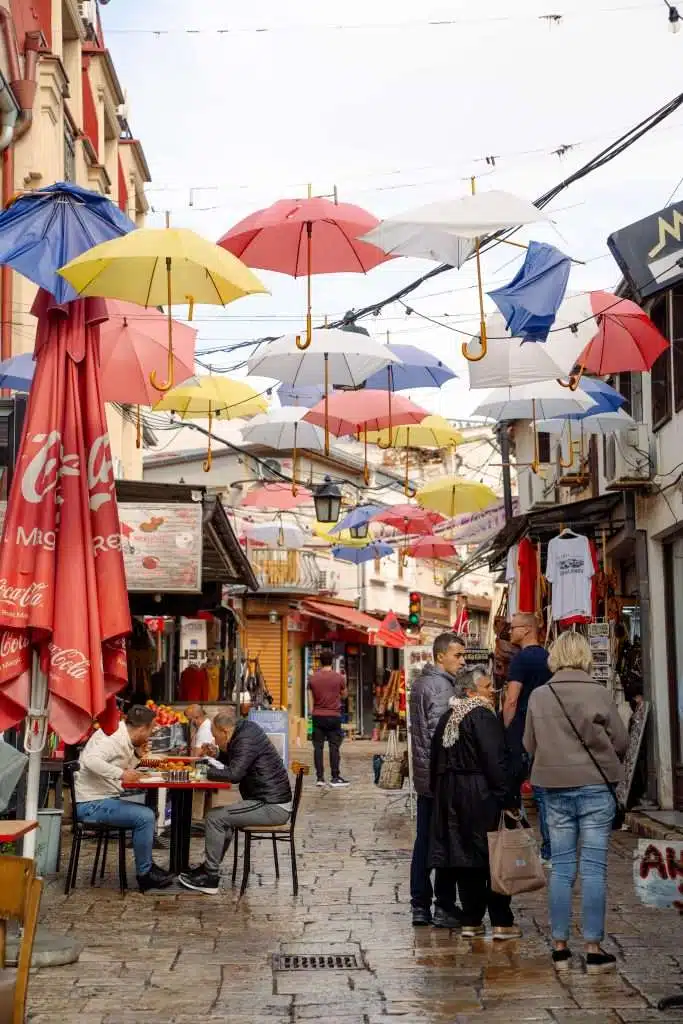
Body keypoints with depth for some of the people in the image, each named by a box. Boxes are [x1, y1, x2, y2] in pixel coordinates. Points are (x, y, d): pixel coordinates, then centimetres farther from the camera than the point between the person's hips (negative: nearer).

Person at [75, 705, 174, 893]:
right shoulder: (113, 738, -17)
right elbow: (90, 760, -35)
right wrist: (121, 773, -37)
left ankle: (147, 865, 26)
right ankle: (144, 875, -11)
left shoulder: (124, 740, 14)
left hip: (104, 800, 11)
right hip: (92, 804, -11)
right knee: (145, 817, -22)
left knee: (148, 813, 20)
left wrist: (137, 756, 6)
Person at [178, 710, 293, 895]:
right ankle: (209, 867, 24)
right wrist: (217, 754, 9)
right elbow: (234, 763, 27)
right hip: (271, 802, 11)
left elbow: (234, 774, -26)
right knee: (222, 817, 23)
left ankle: (210, 879, -5)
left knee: (214, 818, -11)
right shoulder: (245, 732, 13)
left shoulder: (247, 740, -17)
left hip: (272, 807, -11)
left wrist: (206, 771, -13)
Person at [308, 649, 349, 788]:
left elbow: (311, 696, 11)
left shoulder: (312, 678, -2)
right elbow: (344, 696, 6)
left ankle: (320, 777, 6)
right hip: (334, 716, -1)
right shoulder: (339, 677, -6)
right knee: (334, 747, 3)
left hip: (318, 716, 2)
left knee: (318, 747, 6)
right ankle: (335, 778, 2)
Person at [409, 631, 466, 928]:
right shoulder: (441, 686, -16)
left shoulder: (420, 683, 15)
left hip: (423, 775, 10)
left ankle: (420, 906, 16)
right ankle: (444, 908, 3)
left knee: (424, 841, 11)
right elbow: (439, 734, -22)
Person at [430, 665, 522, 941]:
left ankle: (471, 921, 14)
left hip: (451, 795, 8)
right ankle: (501, 923, 4)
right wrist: (508, 800, -16)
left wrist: (439, 791, 25)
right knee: (493, 859, 0)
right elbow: (496, 760, -20)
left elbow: (437, 757, 18)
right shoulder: (483, 716, -14)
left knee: (465, 856, 10)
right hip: (481, 795, -8)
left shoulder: (449, 717, 13)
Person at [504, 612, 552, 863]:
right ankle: (548, 850, 8)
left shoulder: (522, 658, -10)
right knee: (543, 791, 8)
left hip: (523, 730, -7)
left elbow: (511, 700, -16)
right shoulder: (548, 658, 14)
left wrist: (505, 730, -9)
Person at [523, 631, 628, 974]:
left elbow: (530, 745, 6)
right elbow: (621, 742, -3)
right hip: (596, 785, -3)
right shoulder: (598, 693, -9)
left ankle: (560, 947, 13)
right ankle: (594, 949, 4)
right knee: (594, 868, 2)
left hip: (555, 788, 3)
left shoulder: (538, 695, -1)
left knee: (561, 867, 9)